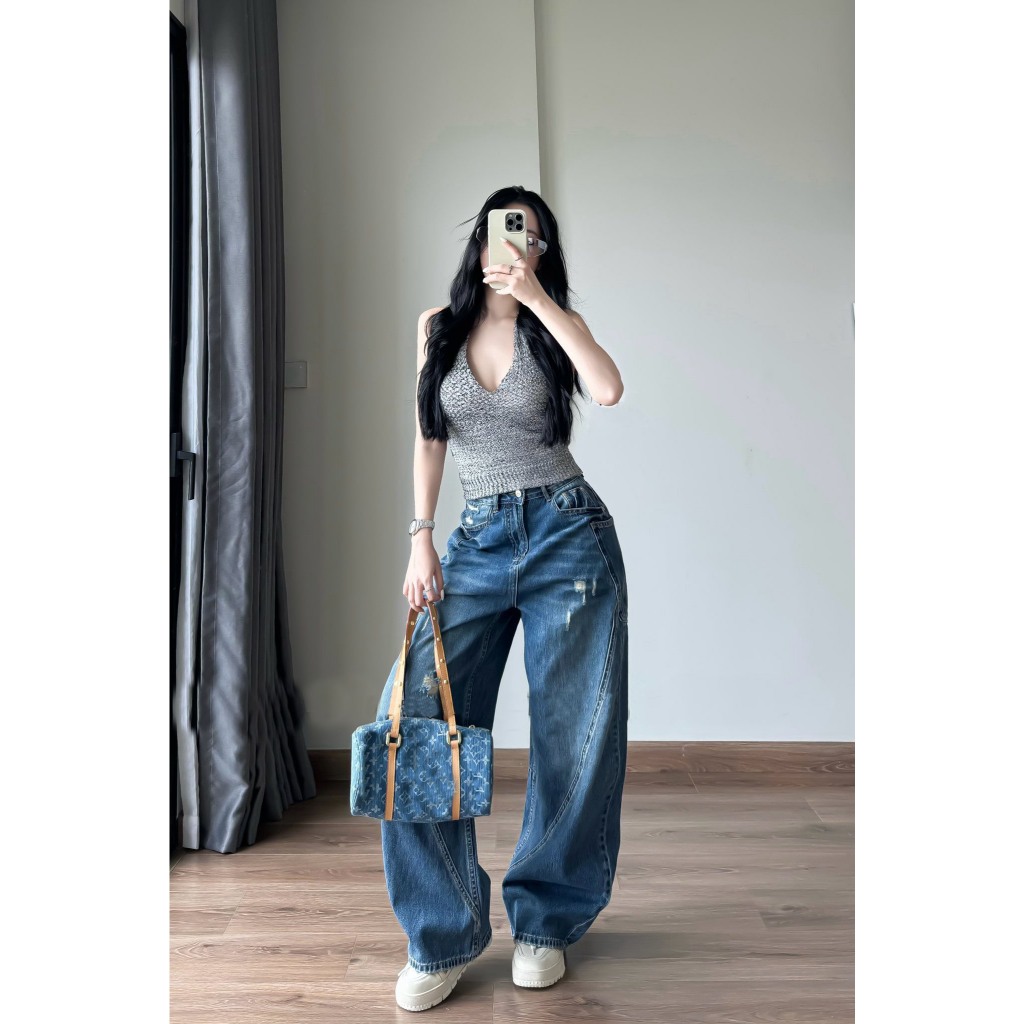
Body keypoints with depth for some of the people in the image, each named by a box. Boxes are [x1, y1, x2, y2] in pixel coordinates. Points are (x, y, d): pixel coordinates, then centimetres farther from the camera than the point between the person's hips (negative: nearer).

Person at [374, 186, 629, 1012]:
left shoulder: (553, 323, 5)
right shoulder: (438, 328, 10)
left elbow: (608, 389, -16)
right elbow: (429, 440, 10)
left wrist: (536, 296, -14)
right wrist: (421, 538, 1)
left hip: (567, 534, -1)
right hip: (479, 540, 2)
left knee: (571, 737, 2)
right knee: (412, 722, -10)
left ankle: (545, 920, 23)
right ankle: (443, 936, 6)